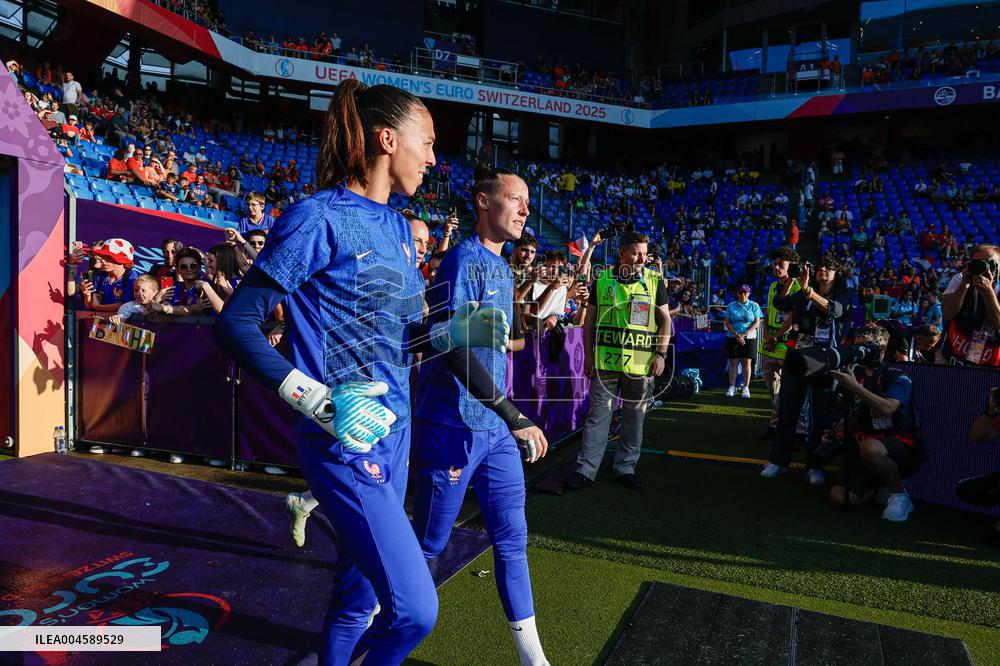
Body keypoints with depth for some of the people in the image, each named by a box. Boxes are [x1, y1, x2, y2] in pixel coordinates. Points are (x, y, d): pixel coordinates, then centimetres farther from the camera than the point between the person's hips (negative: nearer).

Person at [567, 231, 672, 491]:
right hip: (606, 361, -1)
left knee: (634, 417, 9)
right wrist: (588, 354, 3)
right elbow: (589, 320, 8)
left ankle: (626, 468, 22)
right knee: (598, 414, 1)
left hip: (641, 363, 1)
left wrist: (661, 354, -3)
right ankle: (586, 469, 9)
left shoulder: (655, 281, 5)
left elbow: (665, 320, 7)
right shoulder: (602, 280, 4)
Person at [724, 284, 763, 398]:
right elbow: (727, 322, 3)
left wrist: (744, 334, -12)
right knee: (733, 362, 1)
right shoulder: (731, 306, 8)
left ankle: (746, 388, 5)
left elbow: (757, 323, 0)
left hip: (749, 338, -1)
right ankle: (732, 387, 6)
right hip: (732, 338, 1)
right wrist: (736, 335, -11)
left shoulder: (754, 306, 5)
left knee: (747, 362, -1)